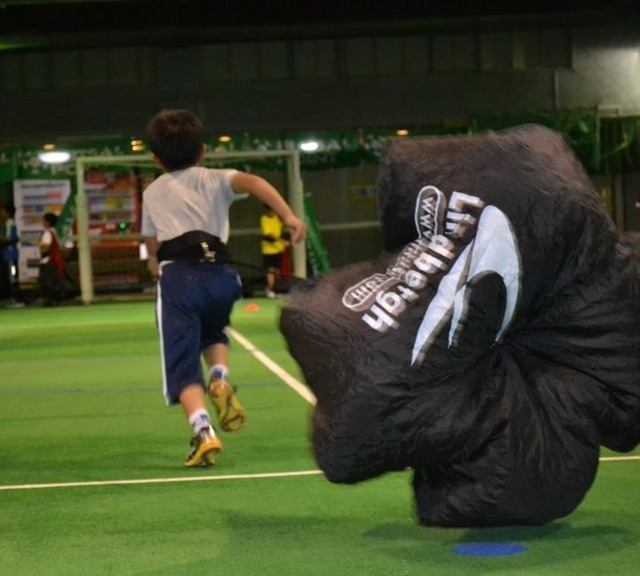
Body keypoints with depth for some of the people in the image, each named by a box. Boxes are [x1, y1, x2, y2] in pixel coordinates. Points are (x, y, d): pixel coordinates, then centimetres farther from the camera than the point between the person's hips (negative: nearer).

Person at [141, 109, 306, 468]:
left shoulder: (152, 193, 28)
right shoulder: (214, 180, 23)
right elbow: (253, 182, 1)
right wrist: (288, 214, -11)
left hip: (178, 277, -1)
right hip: (220, 274, 1)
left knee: (183, 365, -5)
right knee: (213, 333, 31)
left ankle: (204, 432, -27)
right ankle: (220, 380, 2)